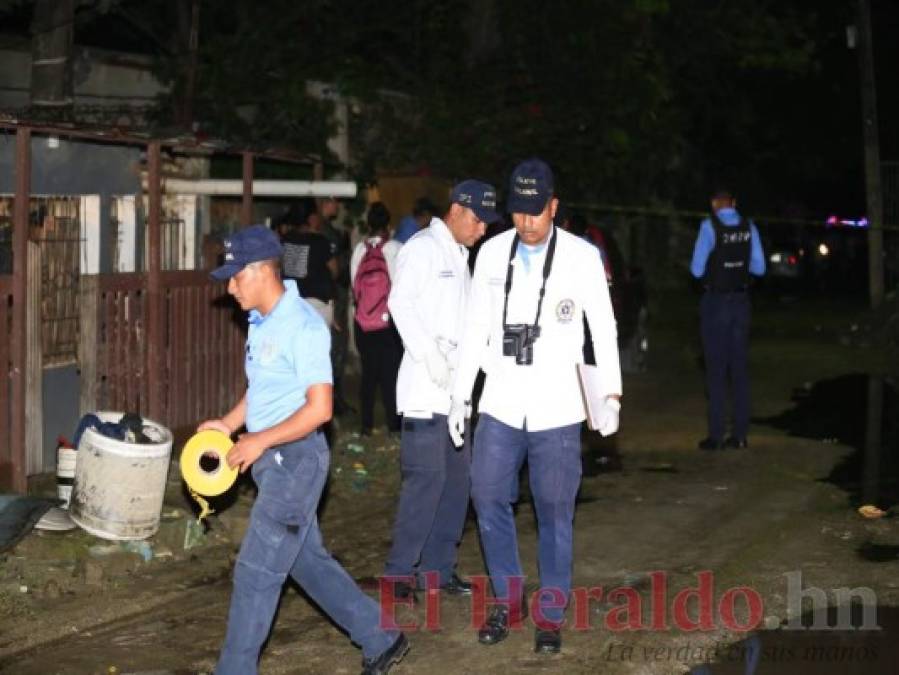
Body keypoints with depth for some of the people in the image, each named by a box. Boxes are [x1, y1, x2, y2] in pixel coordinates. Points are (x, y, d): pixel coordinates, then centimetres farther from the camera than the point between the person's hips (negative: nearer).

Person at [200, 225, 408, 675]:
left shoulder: (303, 326, -19)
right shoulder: (261, 322, 7)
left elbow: (320, 407, -22)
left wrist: (260, 440, -21)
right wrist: (229, 423, 7)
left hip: (297, 457, -9)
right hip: (273, 458, 9)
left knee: (256, 571, -3)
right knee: (307, 560, 17)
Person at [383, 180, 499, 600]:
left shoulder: (461, 256, 20)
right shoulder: (423, 247, -7)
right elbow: (401, 303, -17)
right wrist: (431, 357, -21)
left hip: (454, 387, 9)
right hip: (424, 389, -9)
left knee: (458, 475, 8)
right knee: (427, 476, -11)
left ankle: (438, 567, 17)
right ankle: (400, 572, -3)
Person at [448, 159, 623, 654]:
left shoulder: (582, 257, -6)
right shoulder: (492, 253, 2)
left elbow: (604, 329, -2)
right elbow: (475, 328, 8)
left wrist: (611, 395, -12)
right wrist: (460, 395, 6)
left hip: (556, 408, -3)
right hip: (500, 404, 3)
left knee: (554, 512, 4)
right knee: (489, 500, 4)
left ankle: (550, 613, 17)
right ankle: (508, 601, 21)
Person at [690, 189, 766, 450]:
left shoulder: (709, 227, -11)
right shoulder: (748, 228, 0)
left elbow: (697, 269, -12)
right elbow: (759, 268, 5)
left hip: (716, 302, -4)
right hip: (741, 301, 4)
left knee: (716, 369, 1)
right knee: (740, 367, 10)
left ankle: (716, 435, 0)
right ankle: (740, 434, 12)